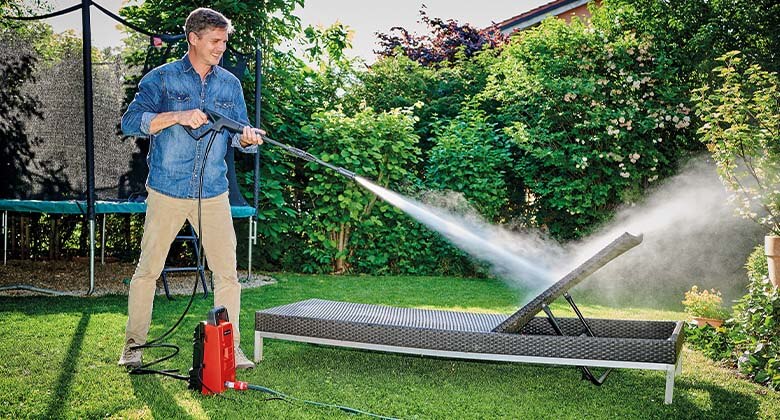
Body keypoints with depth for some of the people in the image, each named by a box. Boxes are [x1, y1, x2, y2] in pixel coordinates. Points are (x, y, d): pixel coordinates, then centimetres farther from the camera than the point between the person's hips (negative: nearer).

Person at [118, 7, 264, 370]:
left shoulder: (230, 84, 10)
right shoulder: (162, 78, 0)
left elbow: (237, 136, 10)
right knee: (148, 269, 6)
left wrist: (248, 139, -14)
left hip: (213, 194, 3)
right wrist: (177, 116, -22)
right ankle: (133, 344, 22)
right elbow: (129, 122, -9)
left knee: (227, 272, 1)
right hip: (166, 192, -2)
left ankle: (231, 347, 12)